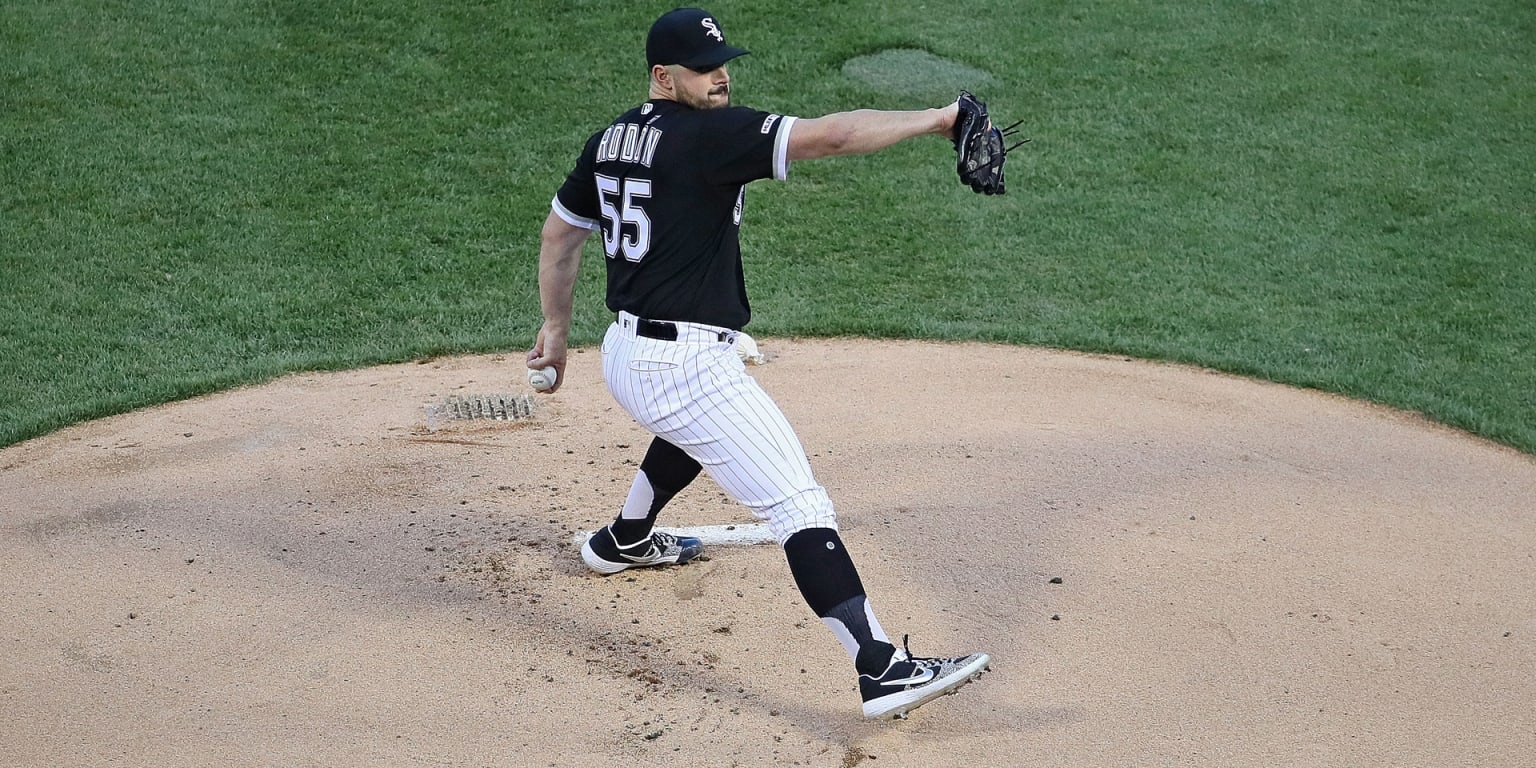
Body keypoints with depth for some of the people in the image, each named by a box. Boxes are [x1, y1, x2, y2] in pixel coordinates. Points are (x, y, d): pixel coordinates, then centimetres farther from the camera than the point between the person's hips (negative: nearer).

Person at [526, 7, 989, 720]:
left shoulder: (610, 139, 10)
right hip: (686, 367, -10)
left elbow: (558, 233, 21)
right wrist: (932, 119, -18)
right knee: (801, 506, -13)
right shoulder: (710, 135, -16)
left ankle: (622, 542, 61)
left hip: (624, 354, 10)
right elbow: (829, 135, -23)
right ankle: (883, 671, -20)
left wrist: (555, 327, 31)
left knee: (692, 430, 42)